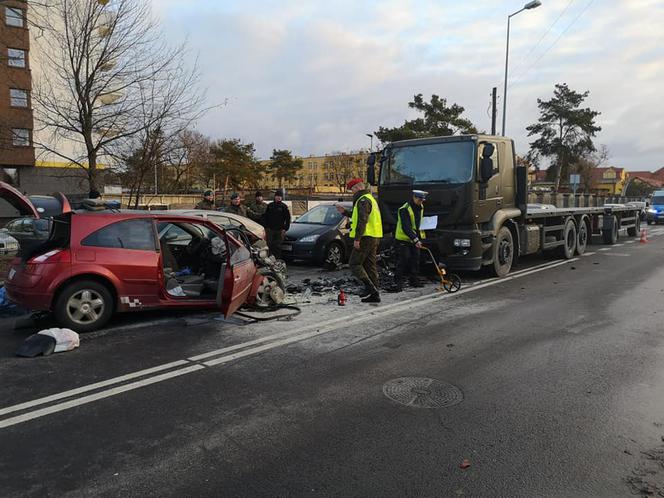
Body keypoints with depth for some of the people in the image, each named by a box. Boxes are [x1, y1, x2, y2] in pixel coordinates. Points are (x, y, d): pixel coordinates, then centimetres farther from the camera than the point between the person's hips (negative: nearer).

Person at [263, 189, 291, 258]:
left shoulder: (284, 207, 1)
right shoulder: (270, 205, 8)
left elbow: (288, 219, 1)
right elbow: (265, 217, 12)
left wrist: (285, 229, -5)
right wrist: (265, 227, 4)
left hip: (279, 230, -2)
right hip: (270, 230, 2)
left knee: (278, 246, 2)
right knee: (270, 245, 2)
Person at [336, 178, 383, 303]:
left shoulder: (363, 200, -12)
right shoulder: (370, 198, 22)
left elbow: (362, 221, -22)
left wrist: (357, 239, -22)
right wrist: (344, 212, 28)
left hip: (366, 237, -10)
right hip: (374, 237, 10)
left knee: (354, 264, -4)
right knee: (370, 265, 10)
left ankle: (370, 287, -12)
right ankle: (374, 294, 11)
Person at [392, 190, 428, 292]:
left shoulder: (420, 208, 8)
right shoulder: (404, 209, -20)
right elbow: (406, 227, -27)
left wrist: (419, 237, 14)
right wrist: (415, 239, -33)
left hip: (415, 239, 8)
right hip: (403, 239, -8)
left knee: (415, 259, 10)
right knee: (403, 260, -12)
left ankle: (414, 280, 24)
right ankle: (398, 283, -8)